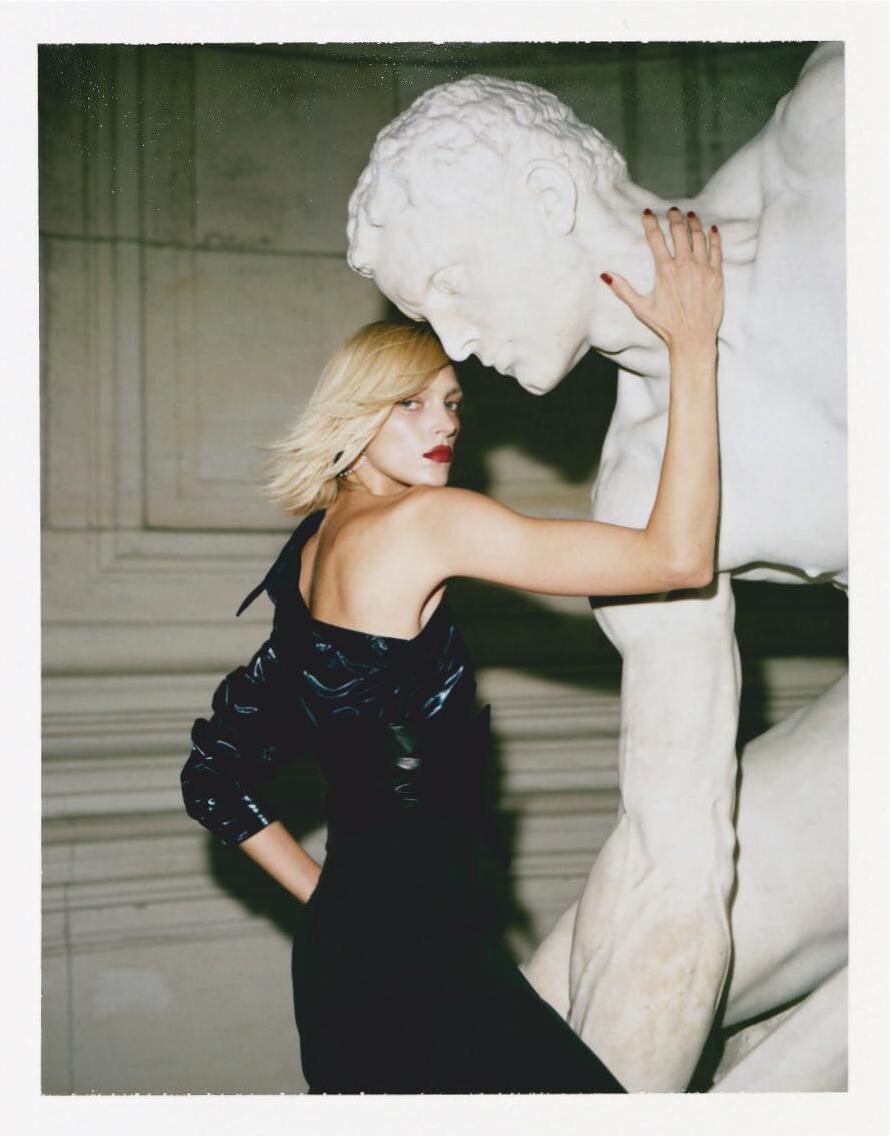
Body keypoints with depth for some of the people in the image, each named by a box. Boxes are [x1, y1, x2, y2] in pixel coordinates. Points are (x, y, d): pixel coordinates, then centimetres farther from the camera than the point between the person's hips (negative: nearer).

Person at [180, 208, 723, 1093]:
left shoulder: (308, 557, 13)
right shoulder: (422, 521, -13)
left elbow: (216, 780, 19)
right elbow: (678, 556, -15)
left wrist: (330, 904, 18)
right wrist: (693, 345, -9)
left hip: (350, 948, 10)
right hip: (420, 966, -10)